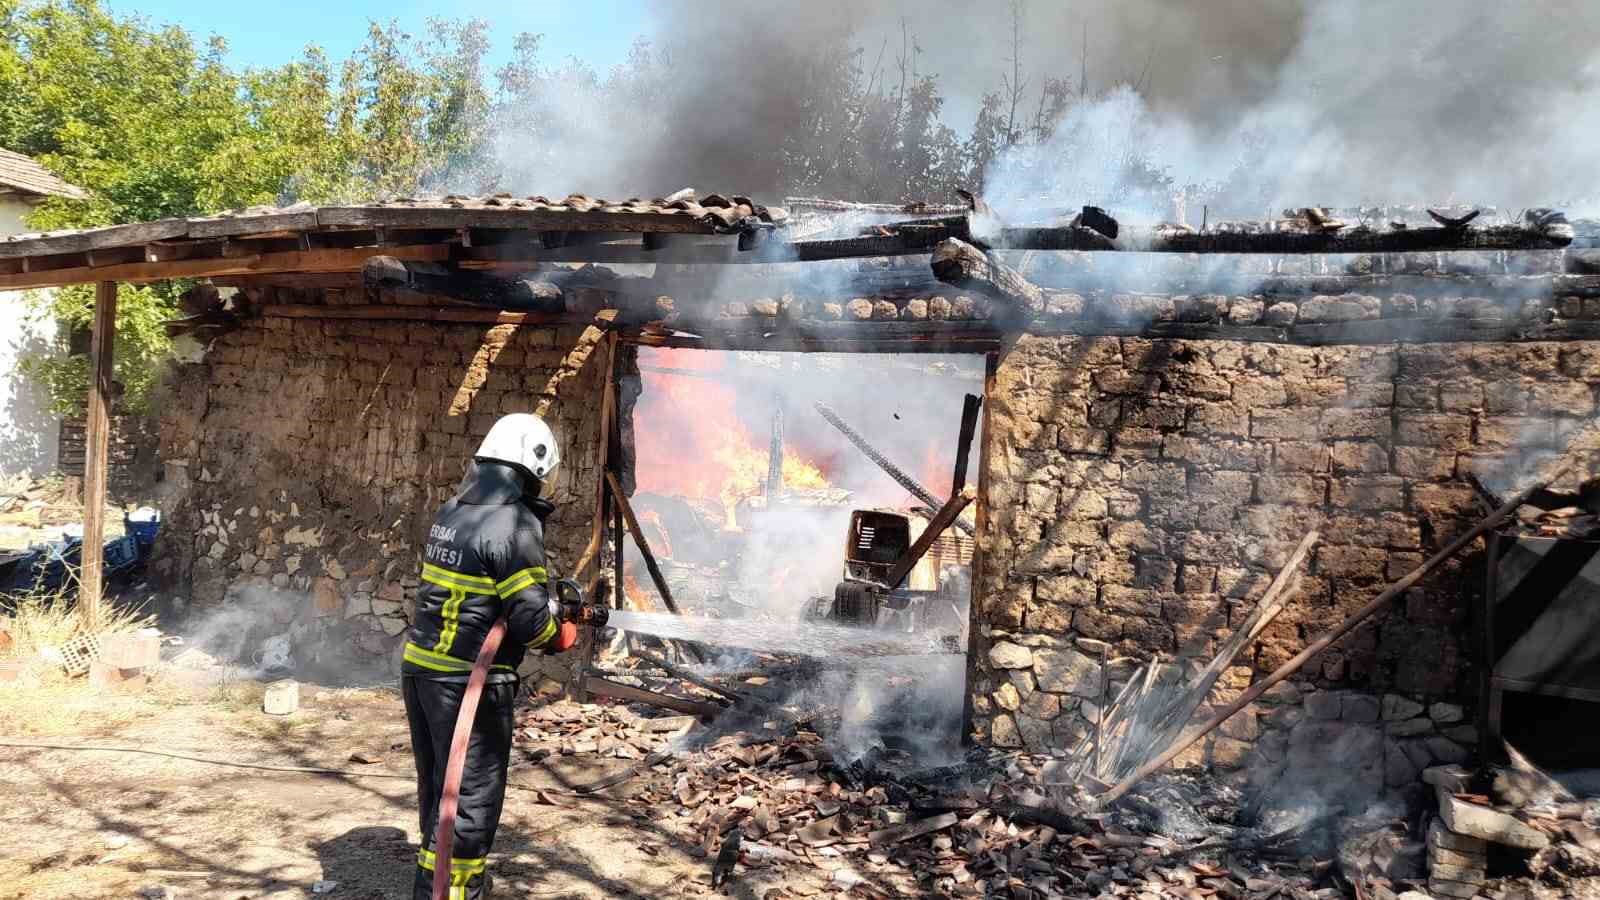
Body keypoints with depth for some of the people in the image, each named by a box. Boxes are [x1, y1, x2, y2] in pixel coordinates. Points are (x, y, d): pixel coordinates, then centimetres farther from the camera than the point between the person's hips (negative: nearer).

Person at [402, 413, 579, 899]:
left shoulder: (450, 513, 8)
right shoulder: (516, 524, -17)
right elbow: (529, 619, -20)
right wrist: (562, 636, 2)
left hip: (419, 667, 9)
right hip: (469, 681, -9)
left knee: (436, 786, 21)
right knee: (471, 796, 1)